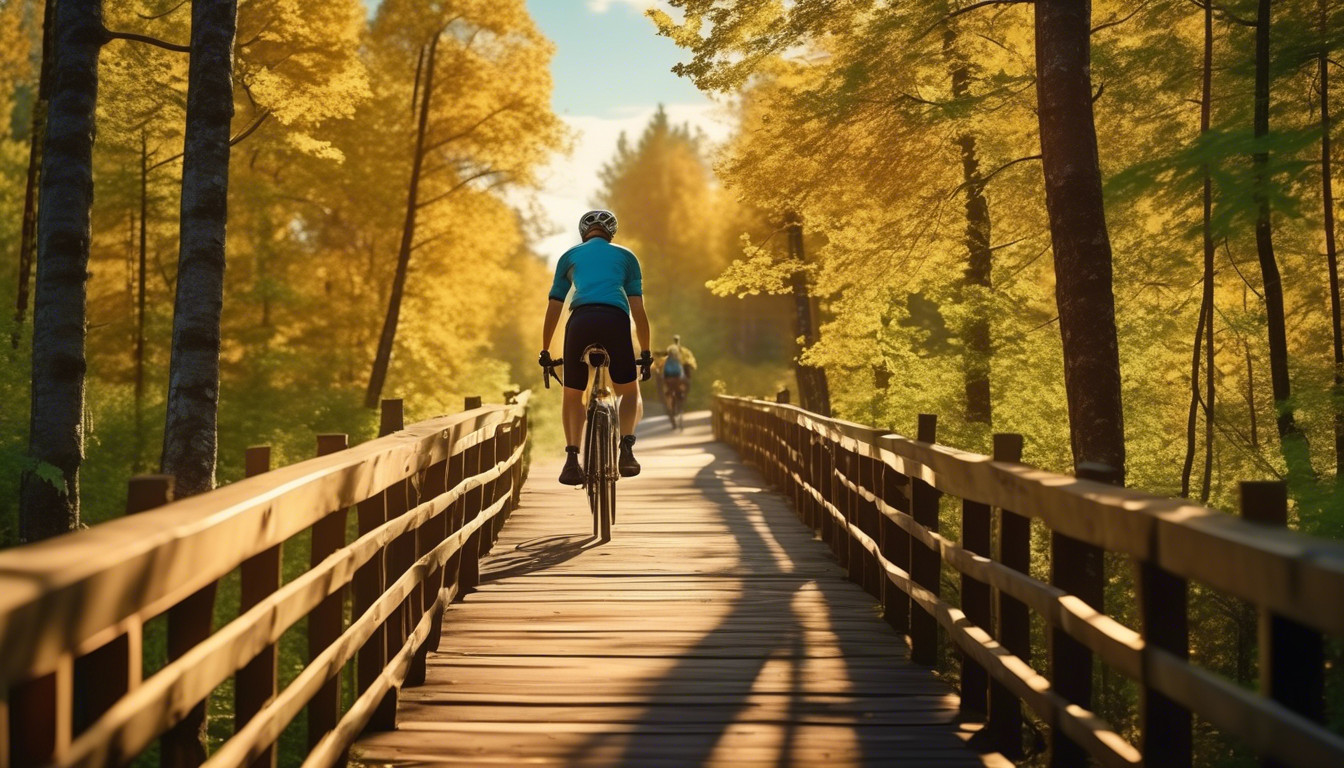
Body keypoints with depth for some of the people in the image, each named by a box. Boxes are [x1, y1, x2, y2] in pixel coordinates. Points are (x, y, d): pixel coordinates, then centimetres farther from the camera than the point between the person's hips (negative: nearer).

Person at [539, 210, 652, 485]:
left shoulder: (570, 256, 27)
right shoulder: (625, 256, 25)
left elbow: (553, 309, 23)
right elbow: (638, 309, 17)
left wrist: (545, 351, 29)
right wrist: (646, 351, 21)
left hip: (580, 321, 1)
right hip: (616, 321, 0)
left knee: (572, 395, 16)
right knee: (630, 392, 15)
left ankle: (572, 457, -1)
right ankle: (626, 445, -10)